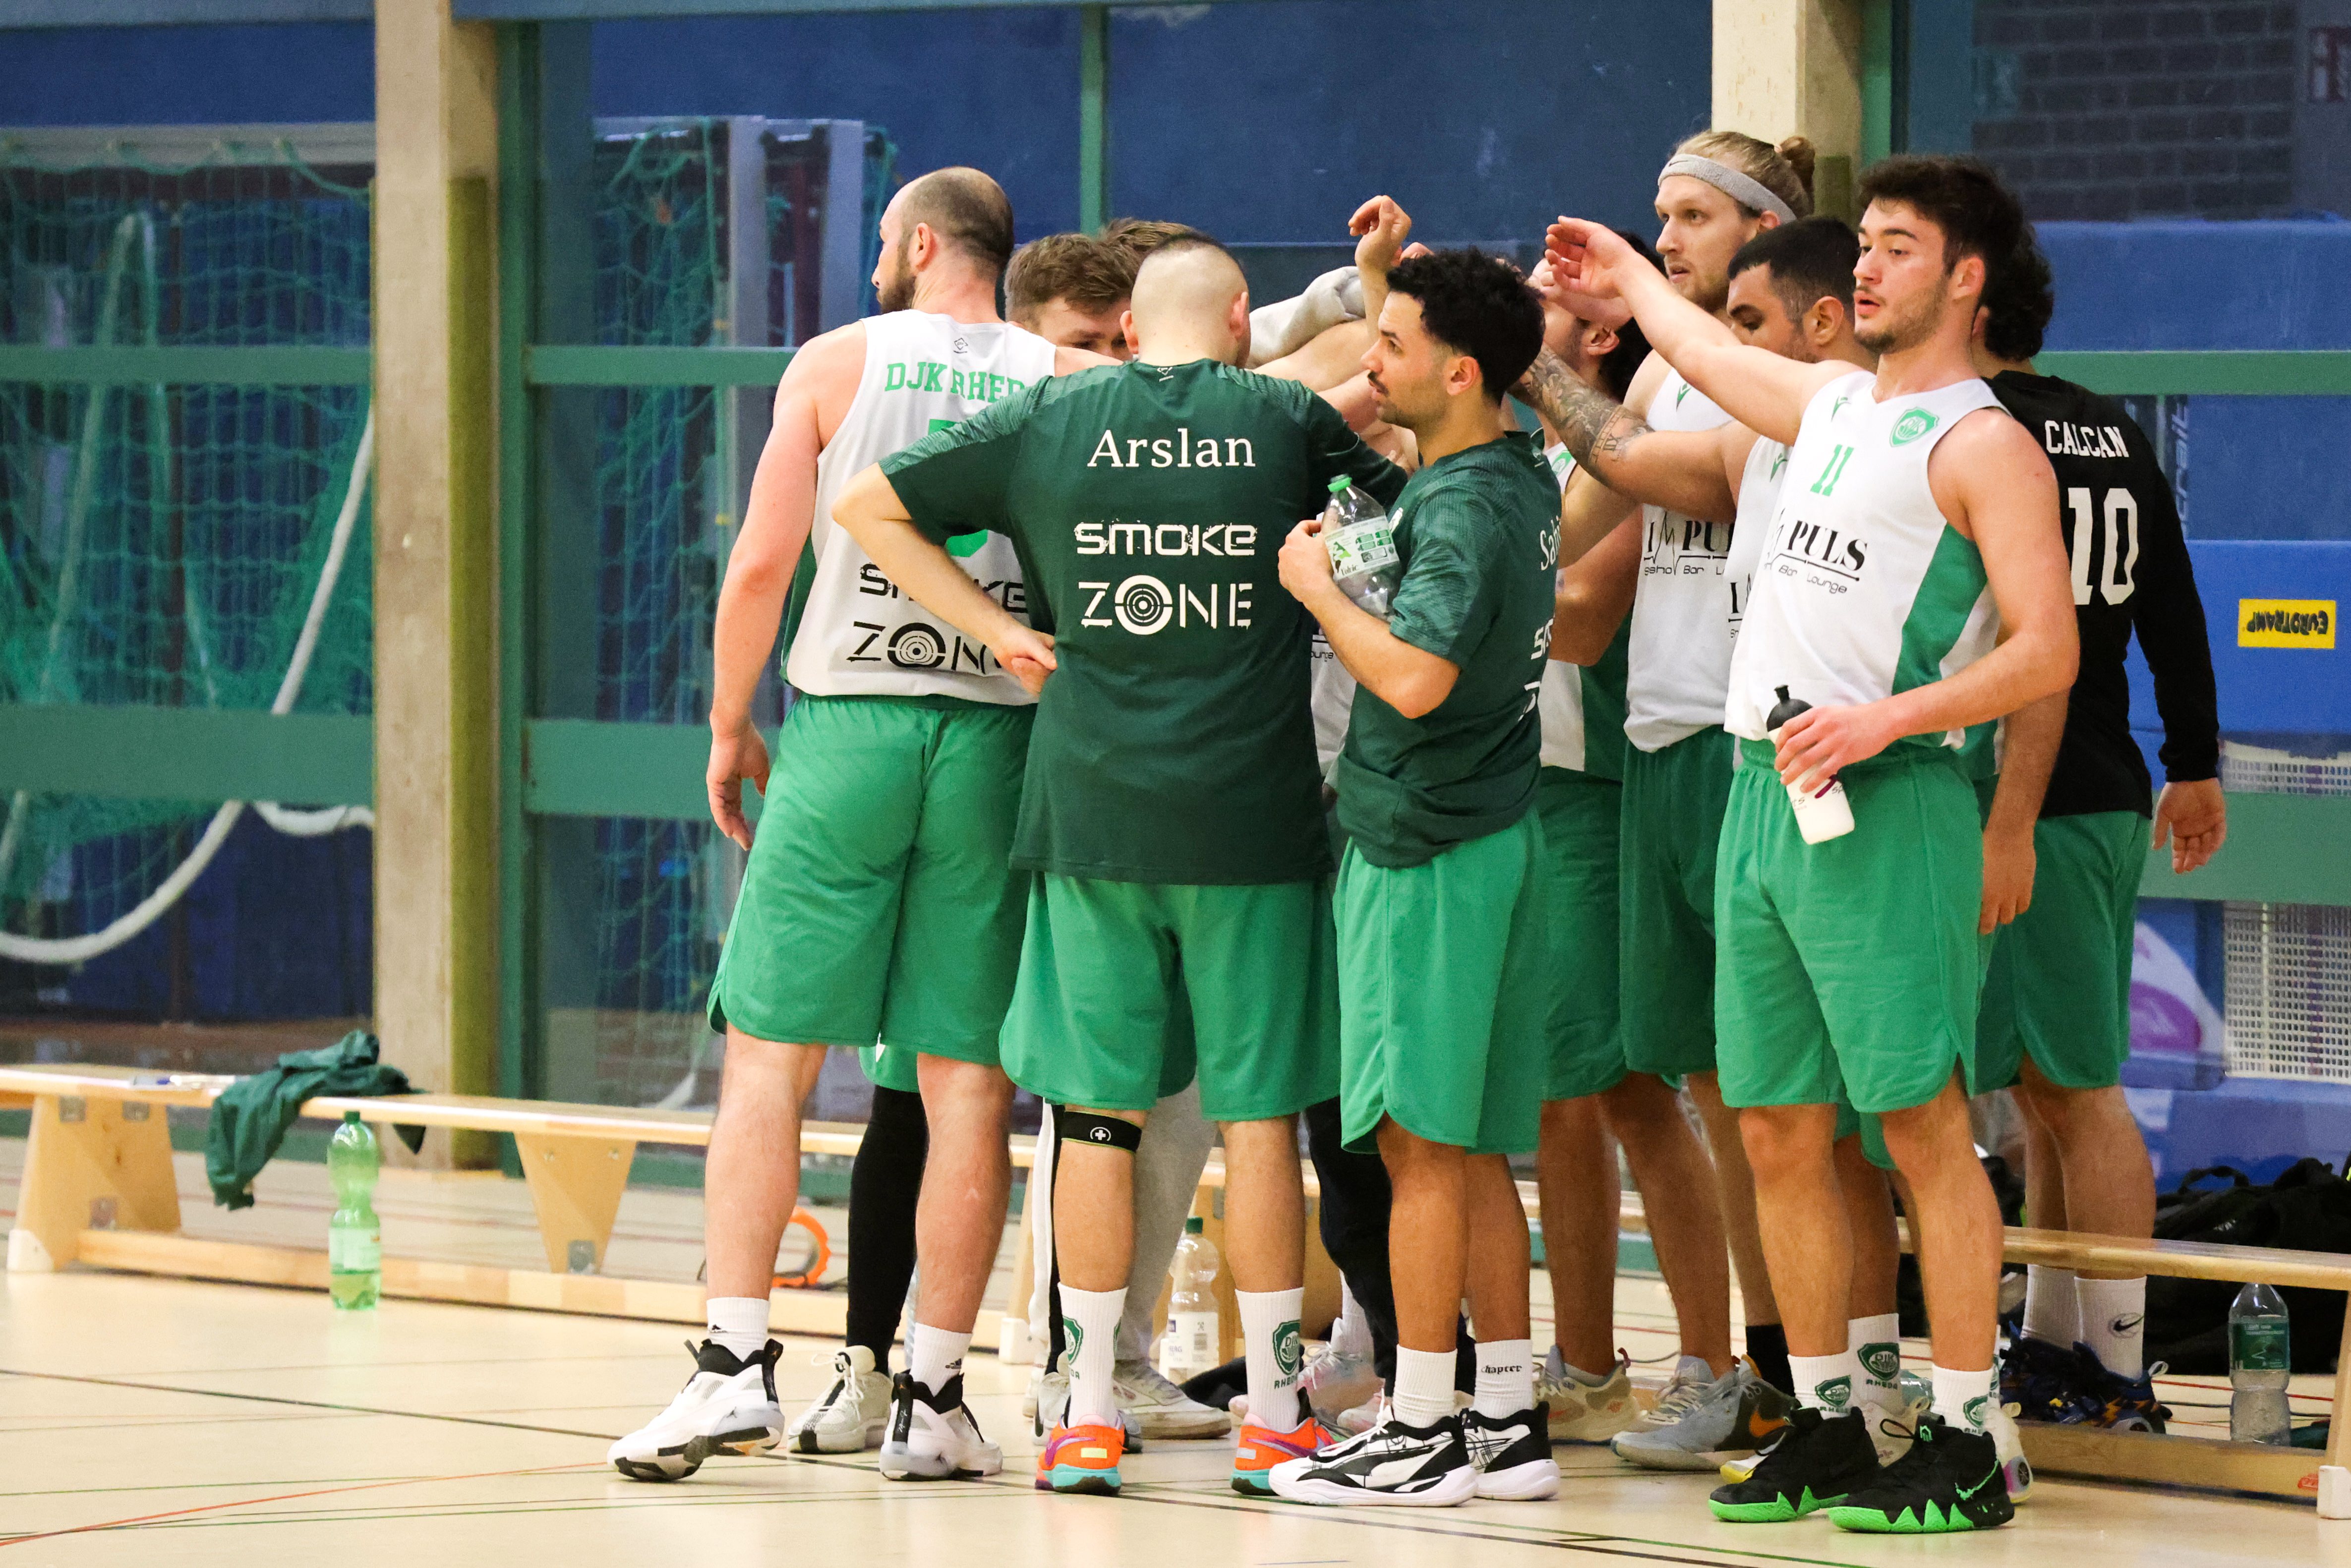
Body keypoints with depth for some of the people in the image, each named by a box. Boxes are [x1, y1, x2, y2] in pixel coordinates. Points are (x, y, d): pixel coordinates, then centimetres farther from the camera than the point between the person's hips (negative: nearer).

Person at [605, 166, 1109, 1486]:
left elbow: (764, 561, -3)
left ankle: (738, 1365, -6)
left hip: (849, 724, -1)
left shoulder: (837, 364, 2)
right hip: (1001, 735, 1)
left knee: (769, 1053, 3)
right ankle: (932, 1401, 4)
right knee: (967, 1082, 4)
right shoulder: (1069, 384, 6)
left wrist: (731, 725, 7)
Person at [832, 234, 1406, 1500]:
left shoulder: (1051, 423, 5)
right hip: (1250, 819, -1)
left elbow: (867, 505, 9)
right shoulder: (1287, 421, 2)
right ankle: (1275, 1413, 7)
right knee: (1260, 1111, 4)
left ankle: (1087, 1414, 7)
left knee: (1099, 1112, 6)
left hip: (1092, 812, 1)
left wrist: (996, 628, 6)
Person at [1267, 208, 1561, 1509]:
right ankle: (1506, 1423, 14)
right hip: (1491, 831, 9)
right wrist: (1383, 276, 23)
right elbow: (1390, 403, 33)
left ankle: (1420, 1434, -2)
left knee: (1422, 1143, -5)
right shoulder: (1519, 481, 11)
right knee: (1468, 1149, 12)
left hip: (1430, 851, -9)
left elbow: (1415, 676, -29)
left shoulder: (1462, 511, -17)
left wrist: (1315, 585, -15)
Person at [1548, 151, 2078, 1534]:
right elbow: (1706, 353, 40)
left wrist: (1885, 719, -24)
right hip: (1763, 796, 8)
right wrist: (1625, 277, 54)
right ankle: (1828, 1428, 16)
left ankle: (1966, 1445, -6)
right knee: (1780, 1131, 8)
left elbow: (2047, 652, -15)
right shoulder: (1834, 406, 17)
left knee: (1923, 1125, -7)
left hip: (1883, 803, -8)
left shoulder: (1981, 445, -7)